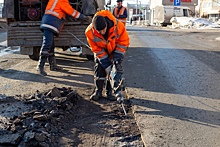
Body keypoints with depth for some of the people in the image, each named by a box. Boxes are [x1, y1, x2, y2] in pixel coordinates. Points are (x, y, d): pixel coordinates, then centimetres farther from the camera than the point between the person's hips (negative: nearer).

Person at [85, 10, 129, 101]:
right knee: (99, 68, -6)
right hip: (101, 49, 1)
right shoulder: (90, 32, -34)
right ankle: (98, 91, 6)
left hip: (114, 49, 0)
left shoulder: (118, 26, -37)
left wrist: (117, 58, -25)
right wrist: (106, 65, -26)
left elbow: (124, 42, -21)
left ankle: (110, 92, 2)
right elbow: (96, 49, -23)